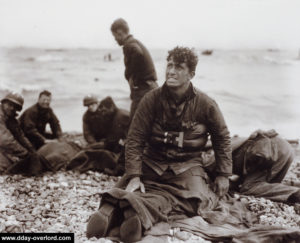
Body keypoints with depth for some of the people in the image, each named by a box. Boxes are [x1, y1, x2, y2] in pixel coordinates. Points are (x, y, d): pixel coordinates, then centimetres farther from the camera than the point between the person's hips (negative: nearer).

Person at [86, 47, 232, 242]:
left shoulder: (206, 105, -4)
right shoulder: (152, 99, -5)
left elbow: (222, 138, 10)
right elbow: (135, 139, -5)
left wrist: (223, 175, 6)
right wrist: (134, 176, -16)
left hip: (187, 165, -1)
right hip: (153, 162, 2)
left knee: (196, 198, -34)